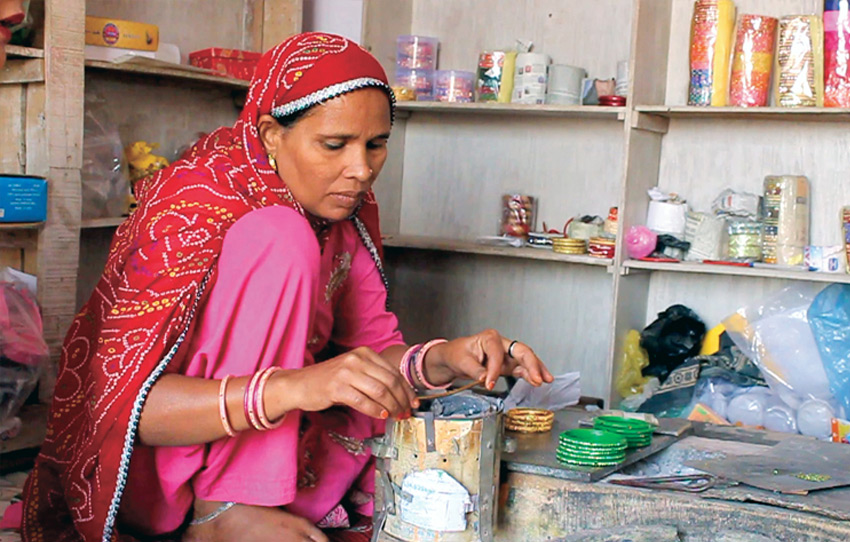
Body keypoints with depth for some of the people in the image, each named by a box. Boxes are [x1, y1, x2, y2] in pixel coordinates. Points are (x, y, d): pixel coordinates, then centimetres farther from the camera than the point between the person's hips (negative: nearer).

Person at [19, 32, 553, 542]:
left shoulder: (348, 207, -3)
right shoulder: (195, 208, -23)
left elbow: (369, 345, 1)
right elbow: (123, 403, -30)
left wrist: (442, 358, -21)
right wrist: (294, 387, -45)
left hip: (268, 446, 6)